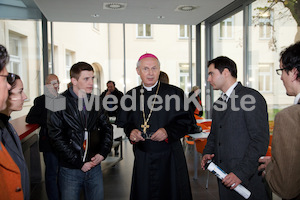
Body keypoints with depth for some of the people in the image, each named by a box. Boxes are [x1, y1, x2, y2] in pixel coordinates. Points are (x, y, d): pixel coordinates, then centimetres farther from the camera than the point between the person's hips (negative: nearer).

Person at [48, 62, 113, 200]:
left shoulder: (96, 101, 4)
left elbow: (107, 128, 11)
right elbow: (57, 138, -12)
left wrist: (103, 153, -3)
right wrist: (79, 163, -13)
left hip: (94, 166, 4)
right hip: (70, 170, -3)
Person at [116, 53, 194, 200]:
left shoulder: (175, 93, -3)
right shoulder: (131, 95, 5)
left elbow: (186, 121, -3)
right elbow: (124, 122, 12)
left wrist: (168, 131, -19)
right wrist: (131, 131, -10)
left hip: (170, 158, -2)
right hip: (142, 159, 2)